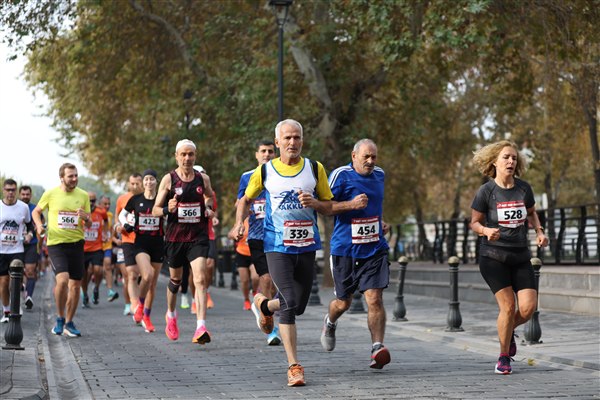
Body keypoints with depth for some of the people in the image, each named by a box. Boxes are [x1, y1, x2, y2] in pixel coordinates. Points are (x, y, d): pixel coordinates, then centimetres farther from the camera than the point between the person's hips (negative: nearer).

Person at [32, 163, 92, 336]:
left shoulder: (83, 195, 3)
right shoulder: (50, 194, -3)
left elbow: (88, 225, 8)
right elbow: (36, 211, 13)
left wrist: (86, 218, -15)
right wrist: (39, 225, -7)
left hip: (76, 244, 3)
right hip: (55, 243, -3)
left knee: (75, 285, 4)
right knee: (62, 280, -21)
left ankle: (69, 323, 20)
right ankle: (60, 318, -1)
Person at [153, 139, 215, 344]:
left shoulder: (203, 179, 4)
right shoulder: (168, 179, -3)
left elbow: (209, 197, 26)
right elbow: (155, 210, -1)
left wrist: (209, 209, 5)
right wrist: (167, 209, -22)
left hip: (198, 237, 0)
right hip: (175, 237, 0)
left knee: (200, 279, -16)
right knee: (175, 279, 15)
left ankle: (201, 327, -23)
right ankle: (171, 315, 43)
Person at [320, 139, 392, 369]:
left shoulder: (379, 175, 10)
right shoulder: (341, 176, -8)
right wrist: (351, 205, -20)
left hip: (374, 249, 3)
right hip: (345, 249, -3)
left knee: (374, 299, -12)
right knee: (343, 302, 11)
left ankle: (377, 348, -9)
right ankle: (330, 324, 44)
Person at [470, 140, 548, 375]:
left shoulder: (524, 188, 3)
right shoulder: (486, 191, -7)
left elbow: (531, 213, 21)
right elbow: (474, 223, 1)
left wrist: (539, 231, 4)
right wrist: (487, 230, -20)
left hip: (521, 257, 4)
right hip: (493, 257, -4)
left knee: (528, 307, -8)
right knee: (508, 306, -12)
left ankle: (509, 332, 26)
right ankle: (504, 357, 8)